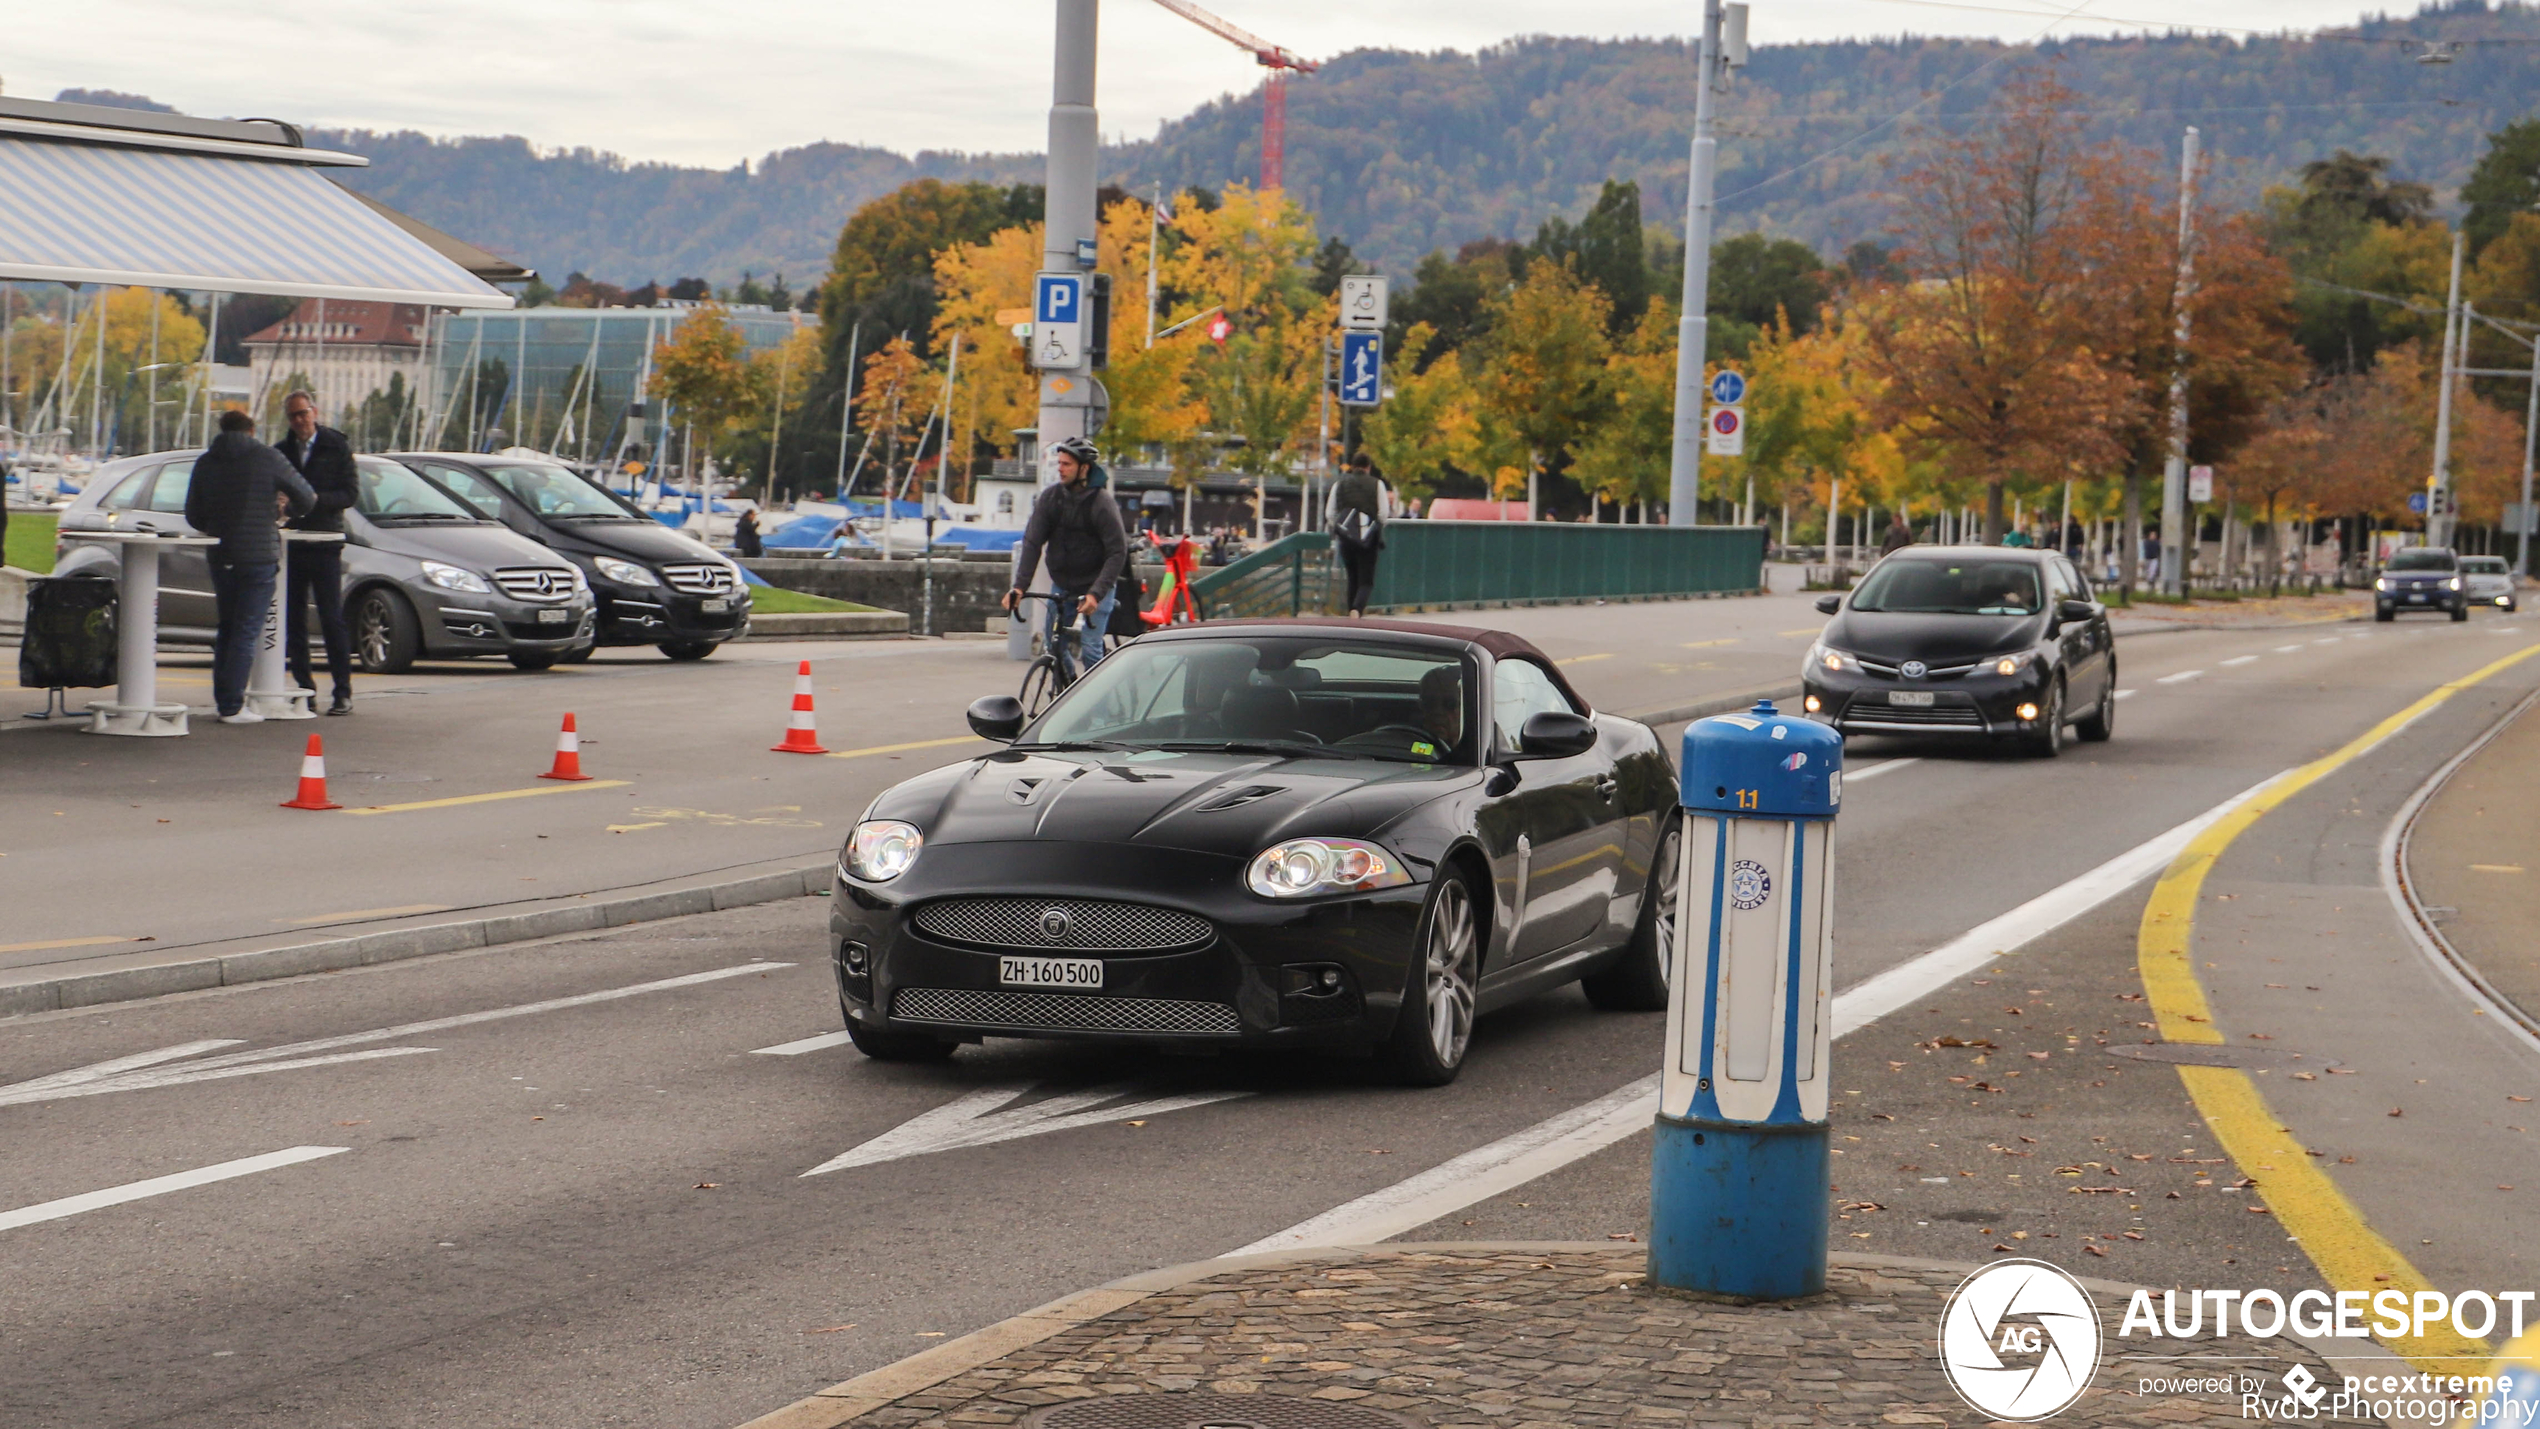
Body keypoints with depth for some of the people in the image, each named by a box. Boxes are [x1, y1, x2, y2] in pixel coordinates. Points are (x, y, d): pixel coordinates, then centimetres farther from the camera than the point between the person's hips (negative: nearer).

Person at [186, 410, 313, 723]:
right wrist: (282, 509, 21)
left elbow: (193, 516, 10)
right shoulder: (267, 458, -4)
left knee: (227, 629, 16)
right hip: (259, 555, -4)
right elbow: (307, 499, 1)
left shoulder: (205, 462, 7)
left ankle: (222, 701, 16)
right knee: (247, 631, -2)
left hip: (221, 557, 4)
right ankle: (232, 707, -6)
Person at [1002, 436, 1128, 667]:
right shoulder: (1050, 497, -5)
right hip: (1061, 584, 5)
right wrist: (1019, 586, -19)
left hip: (1096, 584, -5)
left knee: (1090, 648, -13)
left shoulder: (1102, 503, -17)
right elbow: (1032, 542, -8)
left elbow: (1118, 552, -20)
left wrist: (1096, 594, -32)